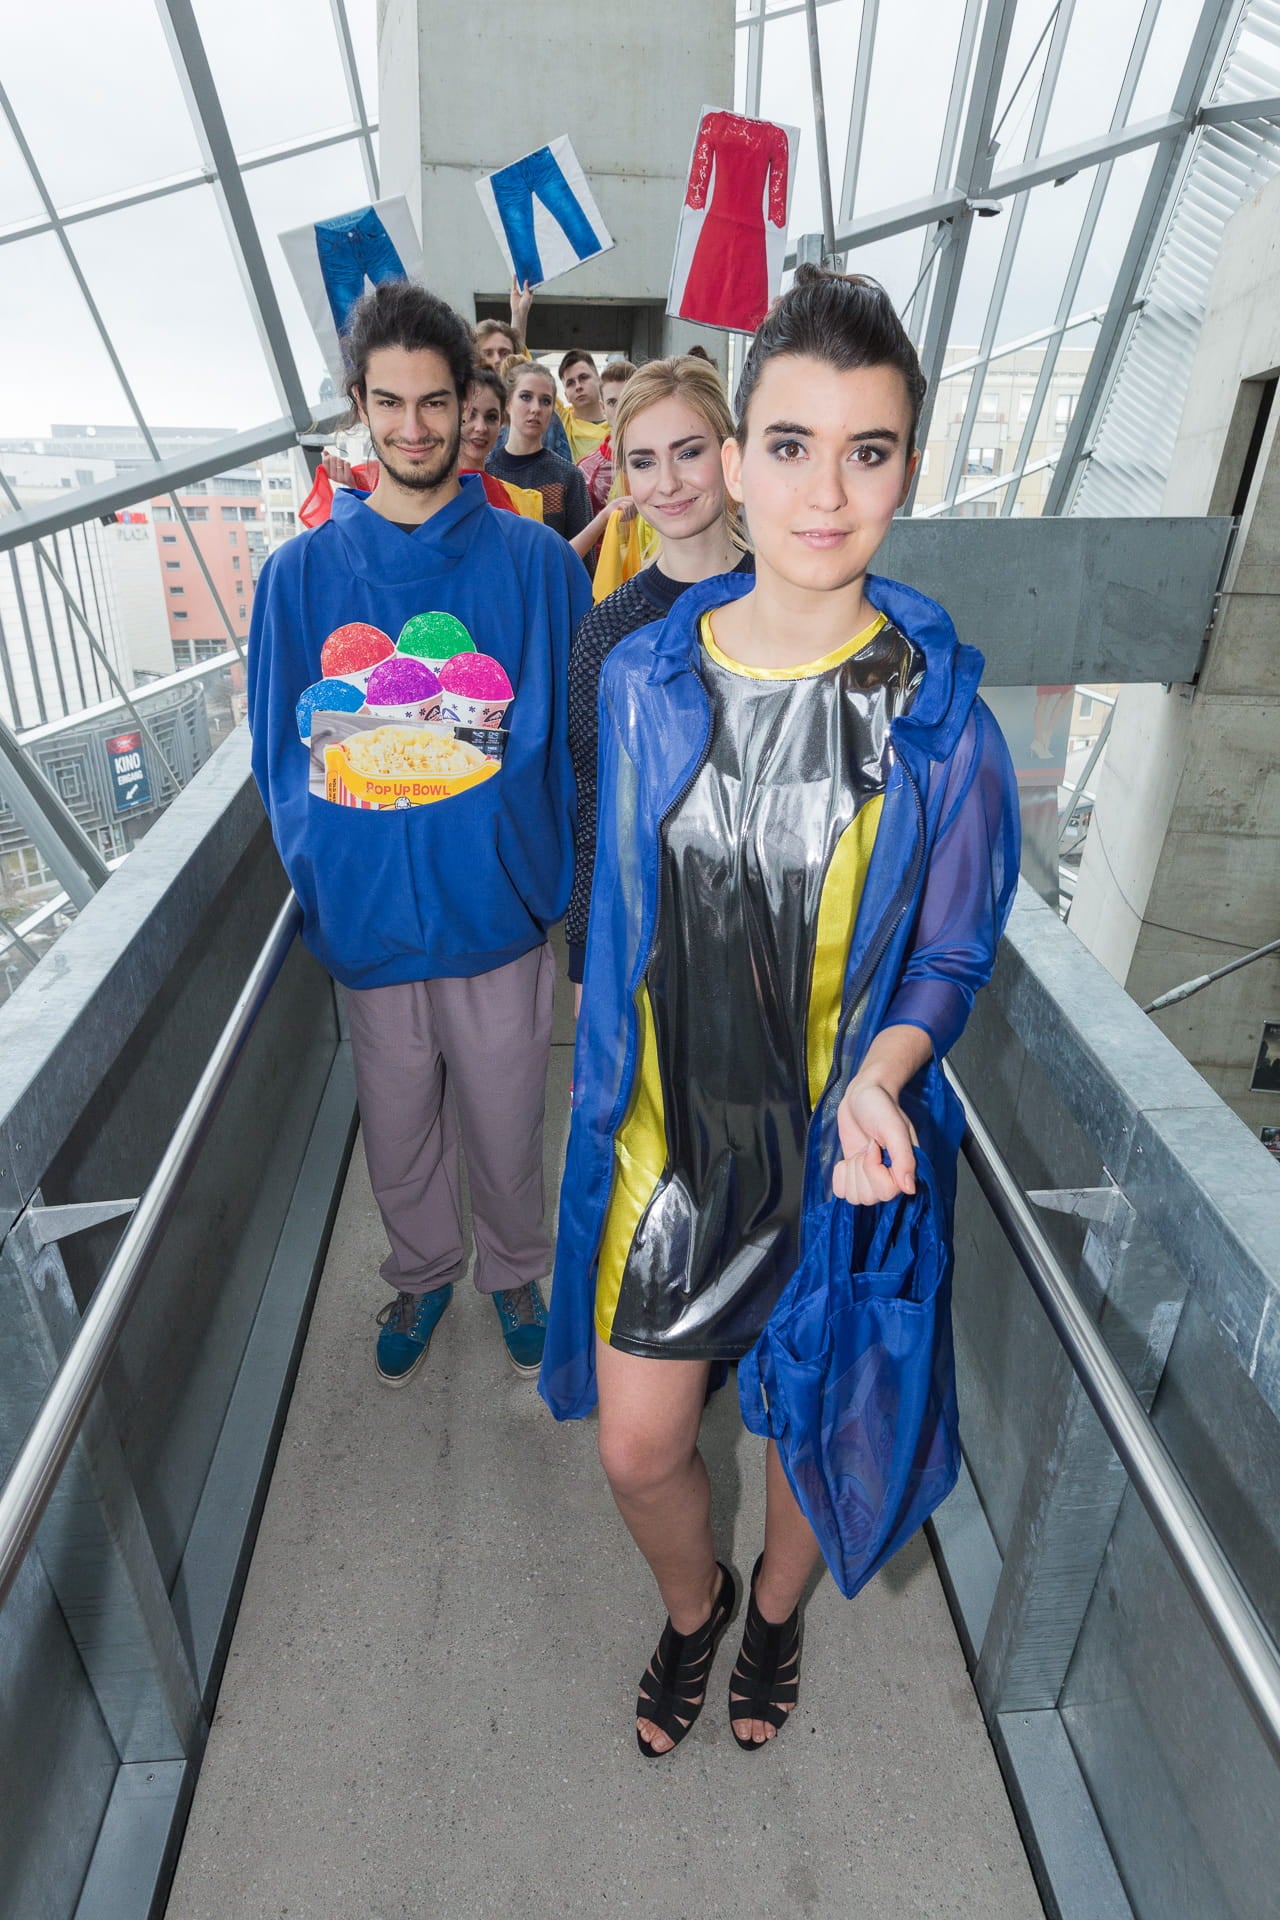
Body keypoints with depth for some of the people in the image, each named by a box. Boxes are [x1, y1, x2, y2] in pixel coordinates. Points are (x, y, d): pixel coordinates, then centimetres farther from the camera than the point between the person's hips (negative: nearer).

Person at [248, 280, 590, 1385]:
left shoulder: (534, 560, -3)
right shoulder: (302, 570, 0)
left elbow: (576, 733, -2)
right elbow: (283, 751, 3)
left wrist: (552, 870, -11)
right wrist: (324, 870, -8)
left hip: (500, 903, -1)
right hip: (370, 912, 2)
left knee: (506, 1125, 15)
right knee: (399, 1130, 19)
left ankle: (515, 1270, 44)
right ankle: (423, 1273, 47)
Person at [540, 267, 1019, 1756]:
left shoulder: (938, 707, -12)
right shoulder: (645, 678, -6)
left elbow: (949, 954, -4)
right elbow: (622, 917, 5)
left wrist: (877, 1081, -24)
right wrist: (606, 1101, 8)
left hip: (842, 1144, -1)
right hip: (671, 1136, 2)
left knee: (806, 1428, 21)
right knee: (637, 1445, 13)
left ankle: (775, 1611, 57)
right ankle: (691, 1609, 51)